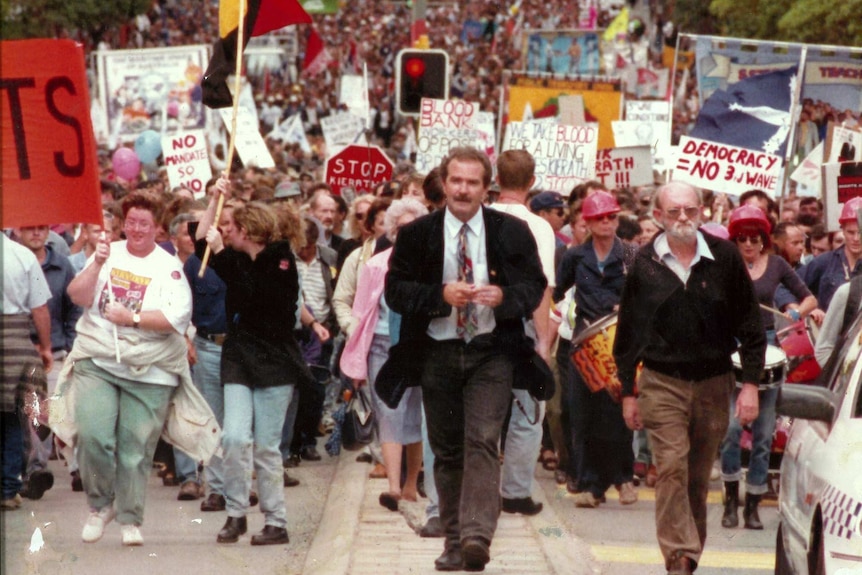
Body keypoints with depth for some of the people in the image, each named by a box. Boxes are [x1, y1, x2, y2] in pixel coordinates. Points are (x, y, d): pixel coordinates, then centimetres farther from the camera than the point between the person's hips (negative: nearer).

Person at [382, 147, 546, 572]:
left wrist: (504, 296, -17)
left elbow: (534, 286, 4)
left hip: (490, 353, -2)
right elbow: (395, 290, -1)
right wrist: (441, 295, -17)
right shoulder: (416, 235, 3)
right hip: (437, 353, 2)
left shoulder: (512, 233, 3)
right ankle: (454, 541, 16)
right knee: (446, 450, 8)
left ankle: (477, 536, -24)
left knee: (482, 442, -16)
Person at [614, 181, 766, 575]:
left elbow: (750, 326, 5)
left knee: (699, 476, 8)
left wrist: (750, 383, -1)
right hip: (662, 383, -1)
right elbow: (628, 332, 8)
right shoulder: (645, 264, 0)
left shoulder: (725, 258, 0)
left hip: (714, 384, 1)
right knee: (672, 468, -14)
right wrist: (628, 392, 7)